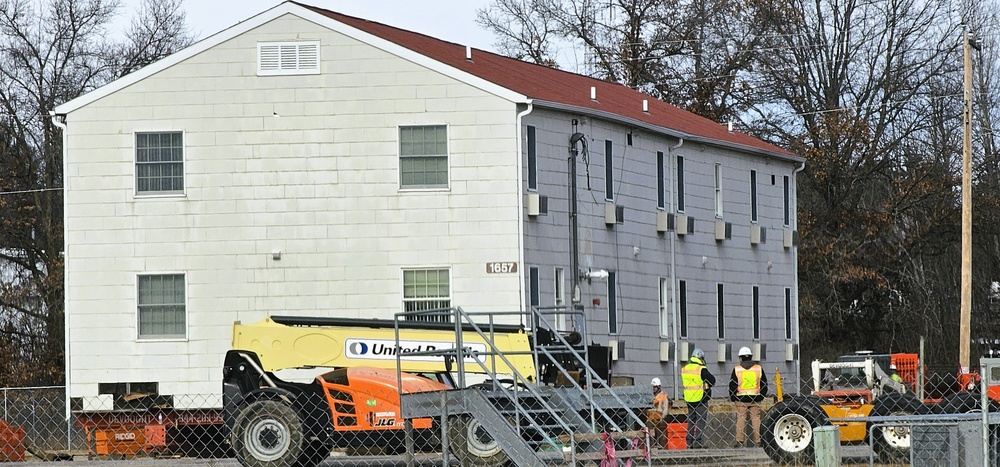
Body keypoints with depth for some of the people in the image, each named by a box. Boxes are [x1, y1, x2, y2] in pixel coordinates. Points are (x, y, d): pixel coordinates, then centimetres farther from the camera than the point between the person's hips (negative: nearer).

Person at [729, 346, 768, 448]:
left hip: (741, 399, -1)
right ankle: (757, 441, 5)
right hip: (755, 399, 2)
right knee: (755, 418, 6)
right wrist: (762, 396, 18)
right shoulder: (759, 368, 4)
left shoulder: (737, 369, -2)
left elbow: (732, 386, -1)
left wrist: (733, 398, 9)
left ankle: (740, 442, 2)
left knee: (741, 418, 3)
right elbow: (764, 384, 9)